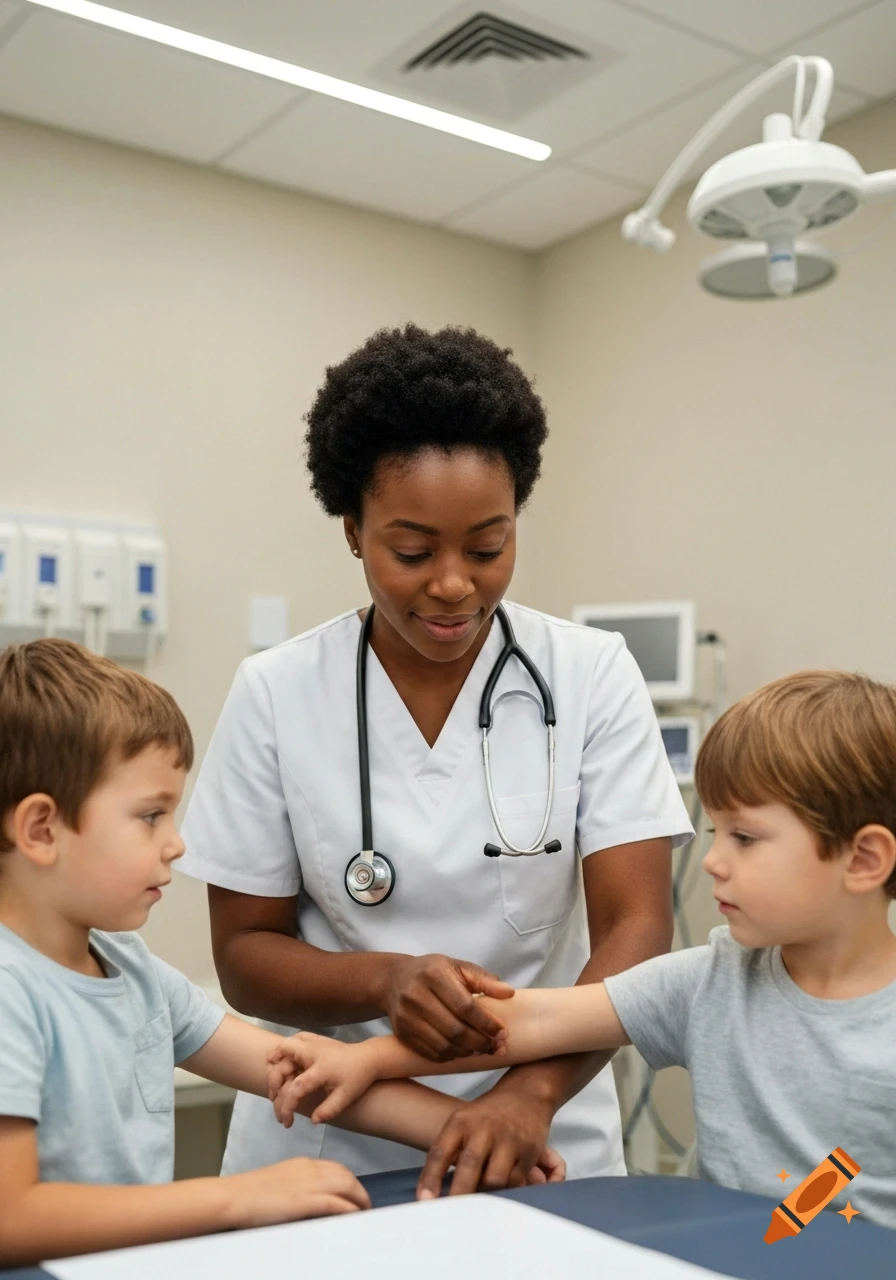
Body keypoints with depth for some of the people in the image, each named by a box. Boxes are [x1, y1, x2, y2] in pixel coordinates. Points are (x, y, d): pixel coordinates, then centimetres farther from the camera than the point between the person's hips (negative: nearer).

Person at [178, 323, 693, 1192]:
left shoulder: (593, 677, -5)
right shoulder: (275, 694, -5)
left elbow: (636, 927, -8)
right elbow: (245, 954, 0)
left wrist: (533, 1091, -23)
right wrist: (389, 980, -18)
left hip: (545, 1149, 0)